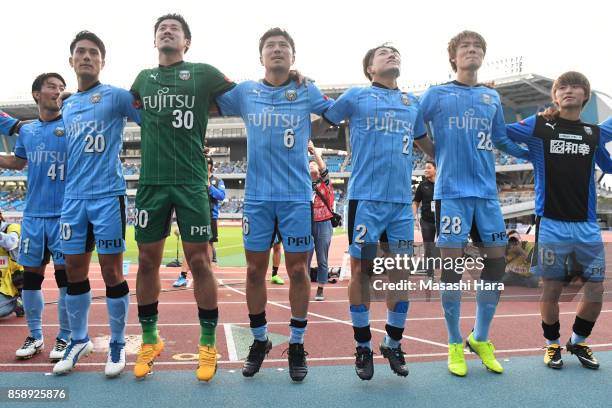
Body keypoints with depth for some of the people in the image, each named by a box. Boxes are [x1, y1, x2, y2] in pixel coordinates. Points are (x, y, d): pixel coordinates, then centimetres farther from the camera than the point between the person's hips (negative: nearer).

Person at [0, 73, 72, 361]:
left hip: (65, 213, -4)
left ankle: (65, 337, 13)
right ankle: (35, 336, 24)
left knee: (65, 274, -1)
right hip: (33, 214, 5)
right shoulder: (26, 131, 12)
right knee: (31, 275, 9)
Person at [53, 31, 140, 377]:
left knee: (111, 270, -1)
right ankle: (79, 340, 25)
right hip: (73, 198, 6)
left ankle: (118, 344, 13)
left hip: (107, 195, -5)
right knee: (74, 270, 9)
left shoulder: (115, 96, 0)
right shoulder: (67, 105, 18)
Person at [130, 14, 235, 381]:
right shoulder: (143, 78, 16)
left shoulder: (203, 74, 5)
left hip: (191, 182, -3)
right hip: (152, 182, 4)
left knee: (199, 261, -2)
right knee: (148, 261, 7)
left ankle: (208, 345, 11)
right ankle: (150, 341, 23)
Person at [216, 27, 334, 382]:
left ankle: (297, 345, 18)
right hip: (257, 196, 1)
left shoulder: (307, 92, 6)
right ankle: (260, 341, 24)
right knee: (255, 270, 6)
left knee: (297, 269, 2)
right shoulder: (244, 92, 9)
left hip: (297, 196, -1)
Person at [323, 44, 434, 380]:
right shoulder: (356, 96, 7)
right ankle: (363, 346, 14)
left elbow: (430, 147, 29)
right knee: (362, 268, 0)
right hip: (366, 197, -4)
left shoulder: (412, 102, 18)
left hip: (402, 200, 4)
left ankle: (393, 344, 21)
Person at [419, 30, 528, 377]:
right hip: (453, 191, -4)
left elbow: (504, 141, 25)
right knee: (453, 266, -4)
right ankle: (455, 344, 12)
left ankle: (481, 339, 21)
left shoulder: (492, 97, 17)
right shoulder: (437, 94, 5)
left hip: (487, 191, 4)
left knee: (496, 263, 4)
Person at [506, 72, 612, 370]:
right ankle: (552, 344, 27)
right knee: (551, 291, 4)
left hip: (587, 227, 3)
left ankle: (578, 342, 30)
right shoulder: (538, 127, 3)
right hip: (551, 225, -3)